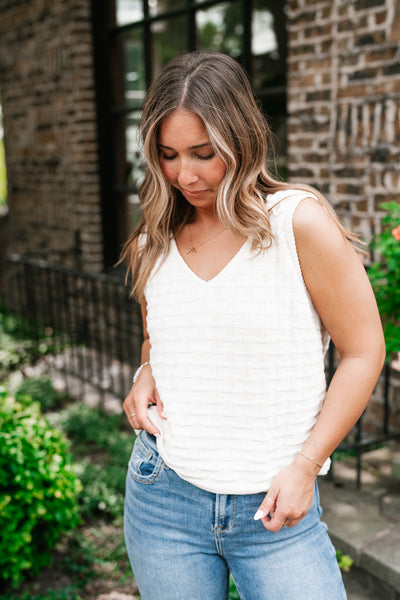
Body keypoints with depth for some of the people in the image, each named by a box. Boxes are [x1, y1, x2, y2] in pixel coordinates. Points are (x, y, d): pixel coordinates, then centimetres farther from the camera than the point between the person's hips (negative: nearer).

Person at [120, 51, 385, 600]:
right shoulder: (154, 243, 4)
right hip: (163, 497, 4)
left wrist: (305, 466, -10)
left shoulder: (300, 221, -10)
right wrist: (145, 376, -2)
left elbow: (363, 352, -7)